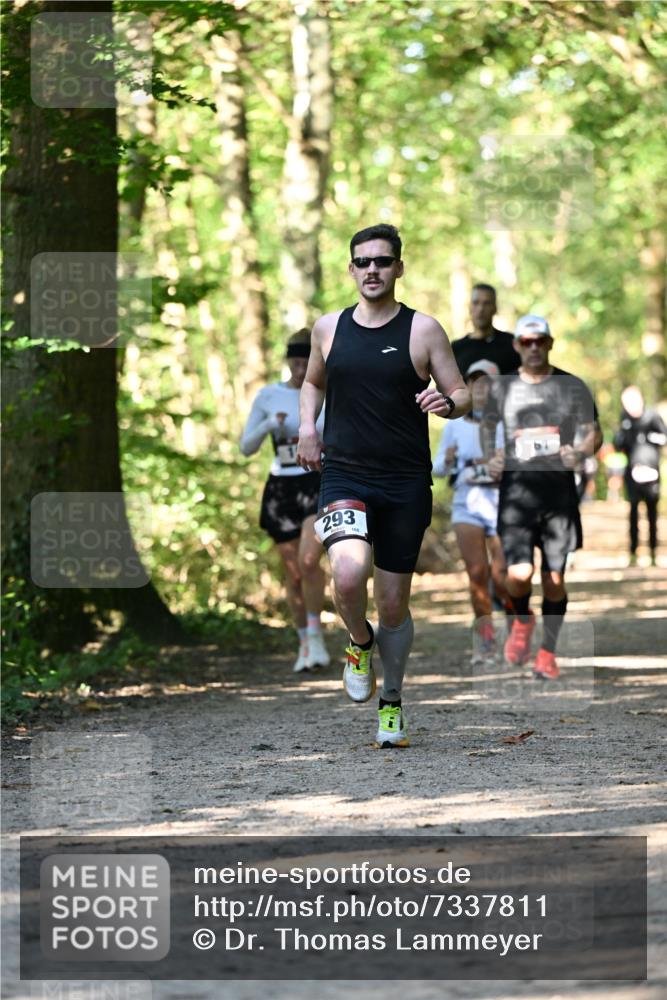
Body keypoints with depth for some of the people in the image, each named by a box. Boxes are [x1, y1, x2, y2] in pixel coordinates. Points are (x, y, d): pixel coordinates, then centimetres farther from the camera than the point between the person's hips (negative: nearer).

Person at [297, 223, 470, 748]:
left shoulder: (423, 330, 0)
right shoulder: (329, 327, 7)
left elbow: (463, 394, 3)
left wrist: (448, 403, -20)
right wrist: (308, 427, 8)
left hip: (405, 485, -1)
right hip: (343, 476, 1)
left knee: (394, 602, 7)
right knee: (349, 573, -26)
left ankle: (391, 702, 28)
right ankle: (361, 643, 6)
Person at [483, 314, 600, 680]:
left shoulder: (572, 387, 6)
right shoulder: (502, 388, 8)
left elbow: (594, 434, 10)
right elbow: (486, 434, 16)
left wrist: (579, 452, -11)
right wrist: (491, 459, -6)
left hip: (559, 487, 0)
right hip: (517, 487, 0)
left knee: (554, 578, 3)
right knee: (519, 572, -16)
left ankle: (548, 653, 20)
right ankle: (521, 620, 17)